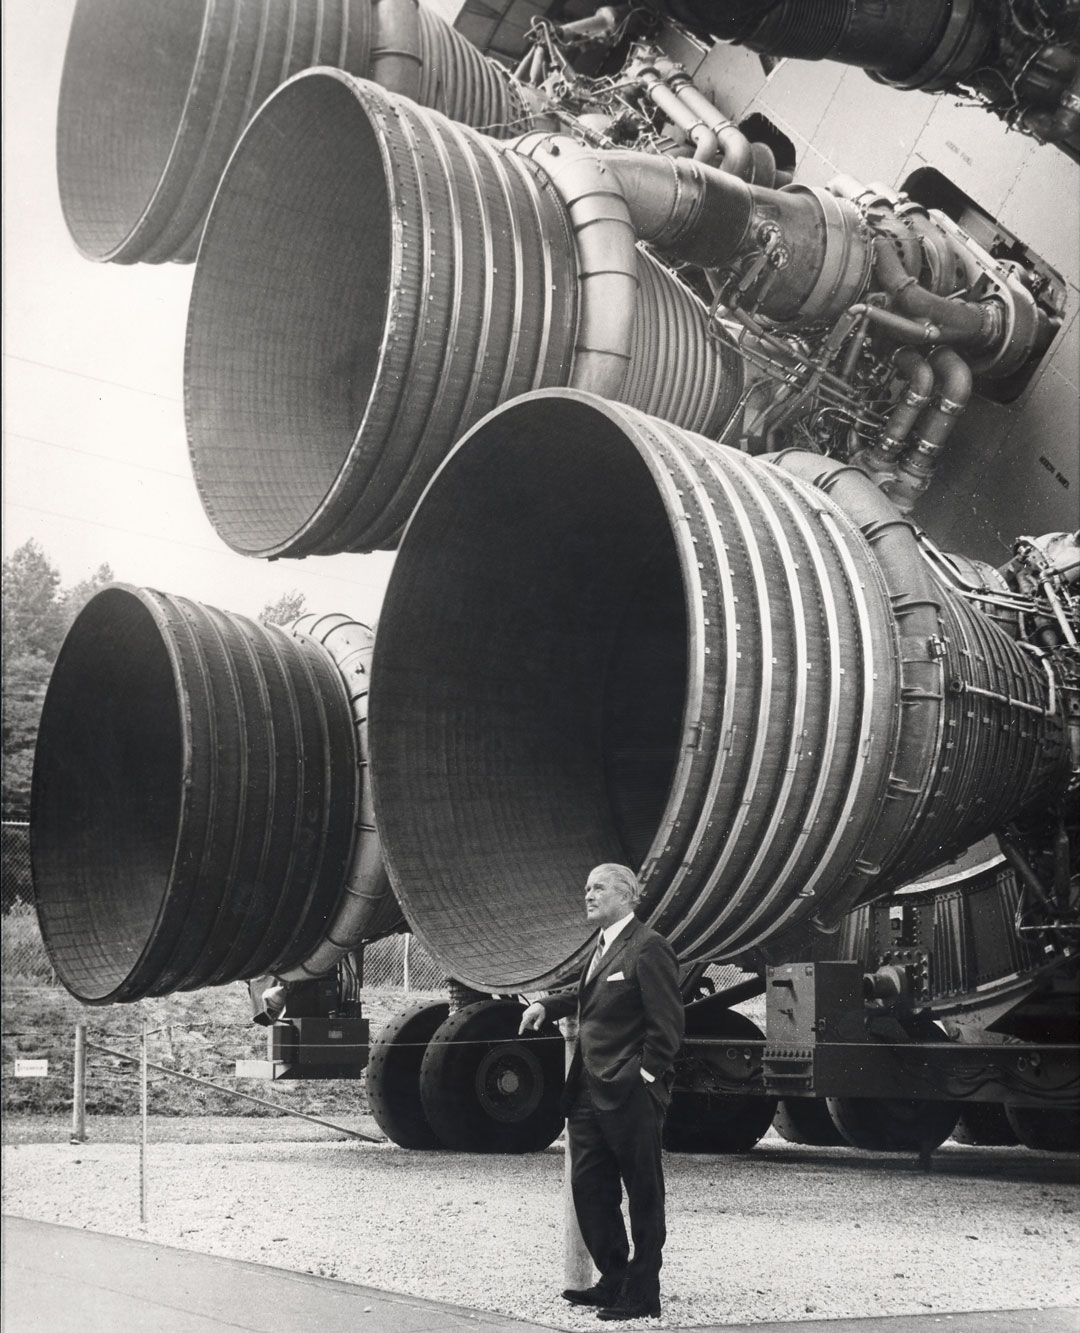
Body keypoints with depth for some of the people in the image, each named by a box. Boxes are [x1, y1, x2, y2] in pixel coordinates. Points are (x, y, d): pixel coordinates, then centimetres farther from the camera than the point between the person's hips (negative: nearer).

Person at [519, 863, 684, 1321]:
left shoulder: (647, 948, -12)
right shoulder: (602, 947, 14)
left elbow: (667, 1023, -15)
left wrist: (645, 1076, -16)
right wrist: (547, 1005, 17)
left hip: (630, 1095, -9)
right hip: (590, 1093, 9)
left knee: (643, 1195, 3)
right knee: (589, 1189, 12)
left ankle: (641, 1294, 11)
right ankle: (613, 1280, 25)